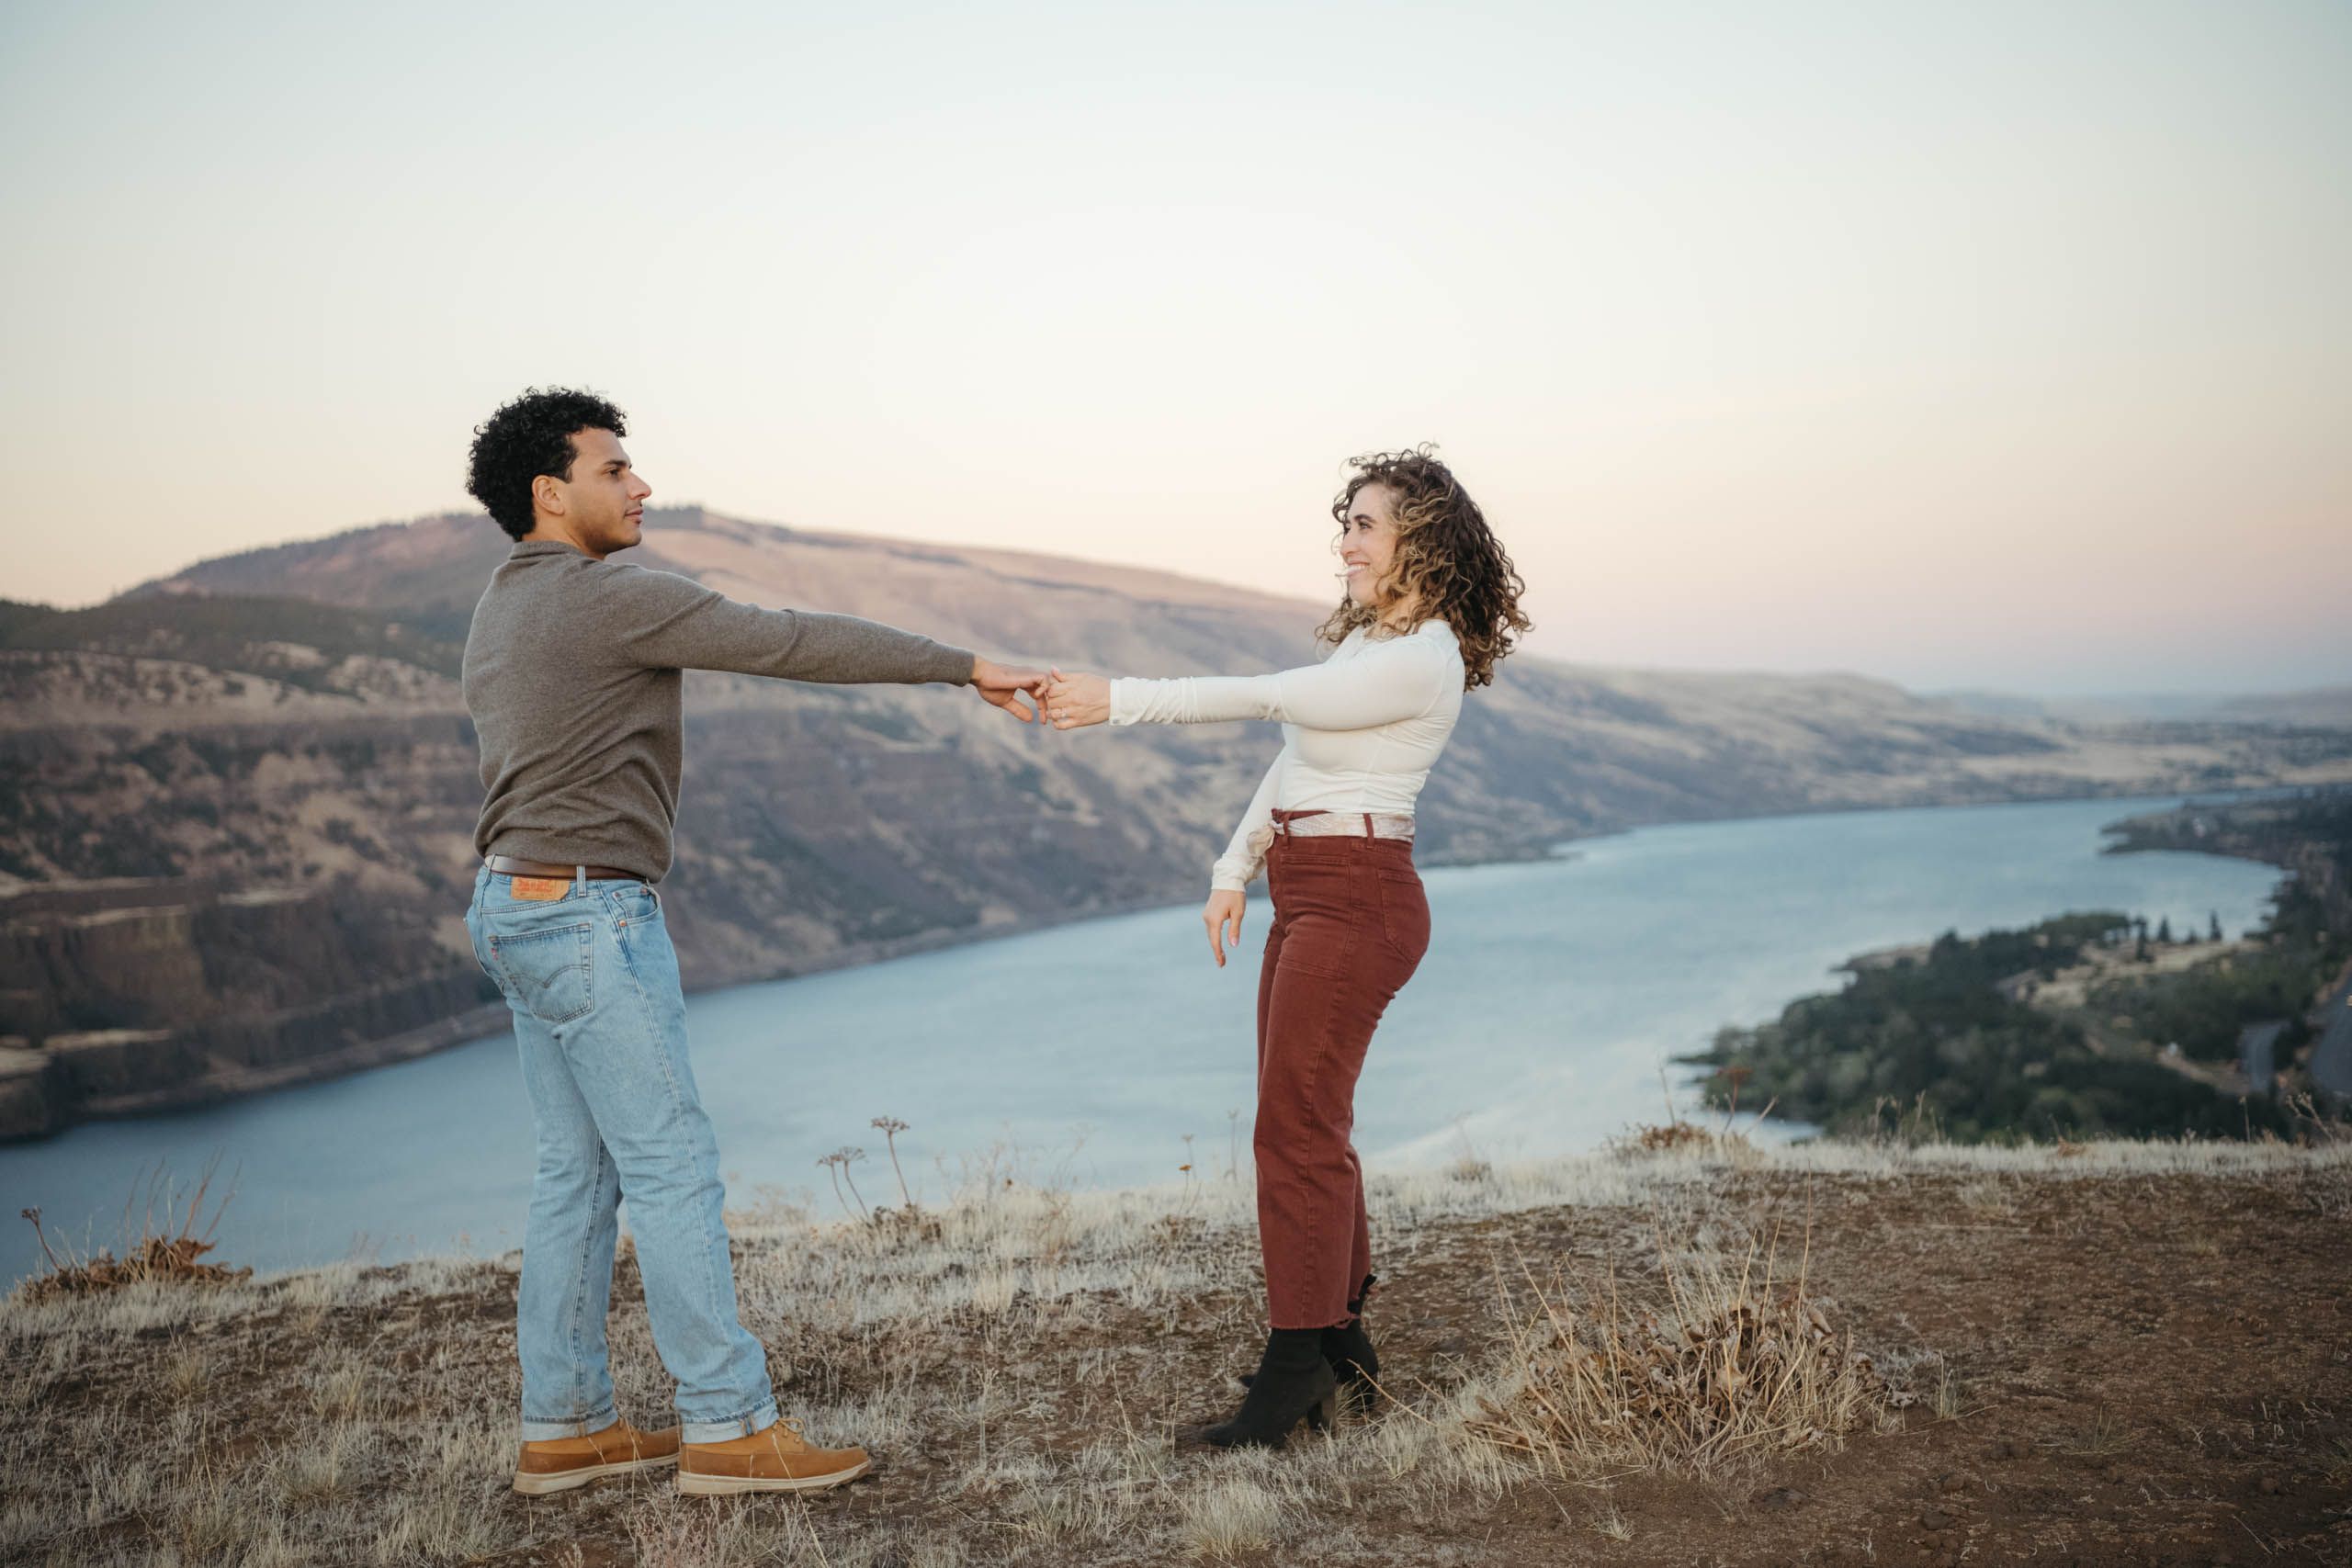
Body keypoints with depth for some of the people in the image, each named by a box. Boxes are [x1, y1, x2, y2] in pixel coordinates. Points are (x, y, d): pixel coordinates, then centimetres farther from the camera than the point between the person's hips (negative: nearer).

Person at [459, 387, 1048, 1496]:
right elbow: (797, 643, -17)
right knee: (672, 1165, -5)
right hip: (590, 914, -10)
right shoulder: (612, 597, -15)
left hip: (520, 906, 10)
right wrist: (966, 667, -14)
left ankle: (564, 1427, 17)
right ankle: (728, 1425, 0)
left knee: (580, 1172, 12)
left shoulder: (500, 610, 15)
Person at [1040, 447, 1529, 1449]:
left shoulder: (1421, 661, -16)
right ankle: (1344, 1352, 22)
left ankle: (1295, 1370, -5)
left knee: (1297, 1130, -10)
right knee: (1307, 1126, 13)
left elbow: (1264, 698, -21)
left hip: (1357, 902, -10)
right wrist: (1235, 870, 17)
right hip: (1308, 898, 10)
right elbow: (1294, 758, 21)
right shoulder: (1363, 637, 17)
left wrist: (1117, 701, -21)